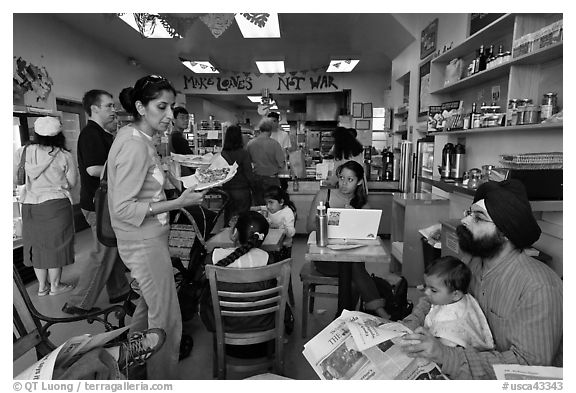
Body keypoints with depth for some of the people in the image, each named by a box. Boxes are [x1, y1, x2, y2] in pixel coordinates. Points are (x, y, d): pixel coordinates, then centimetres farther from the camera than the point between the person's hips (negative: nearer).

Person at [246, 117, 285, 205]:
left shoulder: (250, 144, -5)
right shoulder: (274, 144, -15)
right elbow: (282, 164, -13)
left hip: (256, 178, 4)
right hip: (271, 179, -4)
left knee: (258, 206, 13)